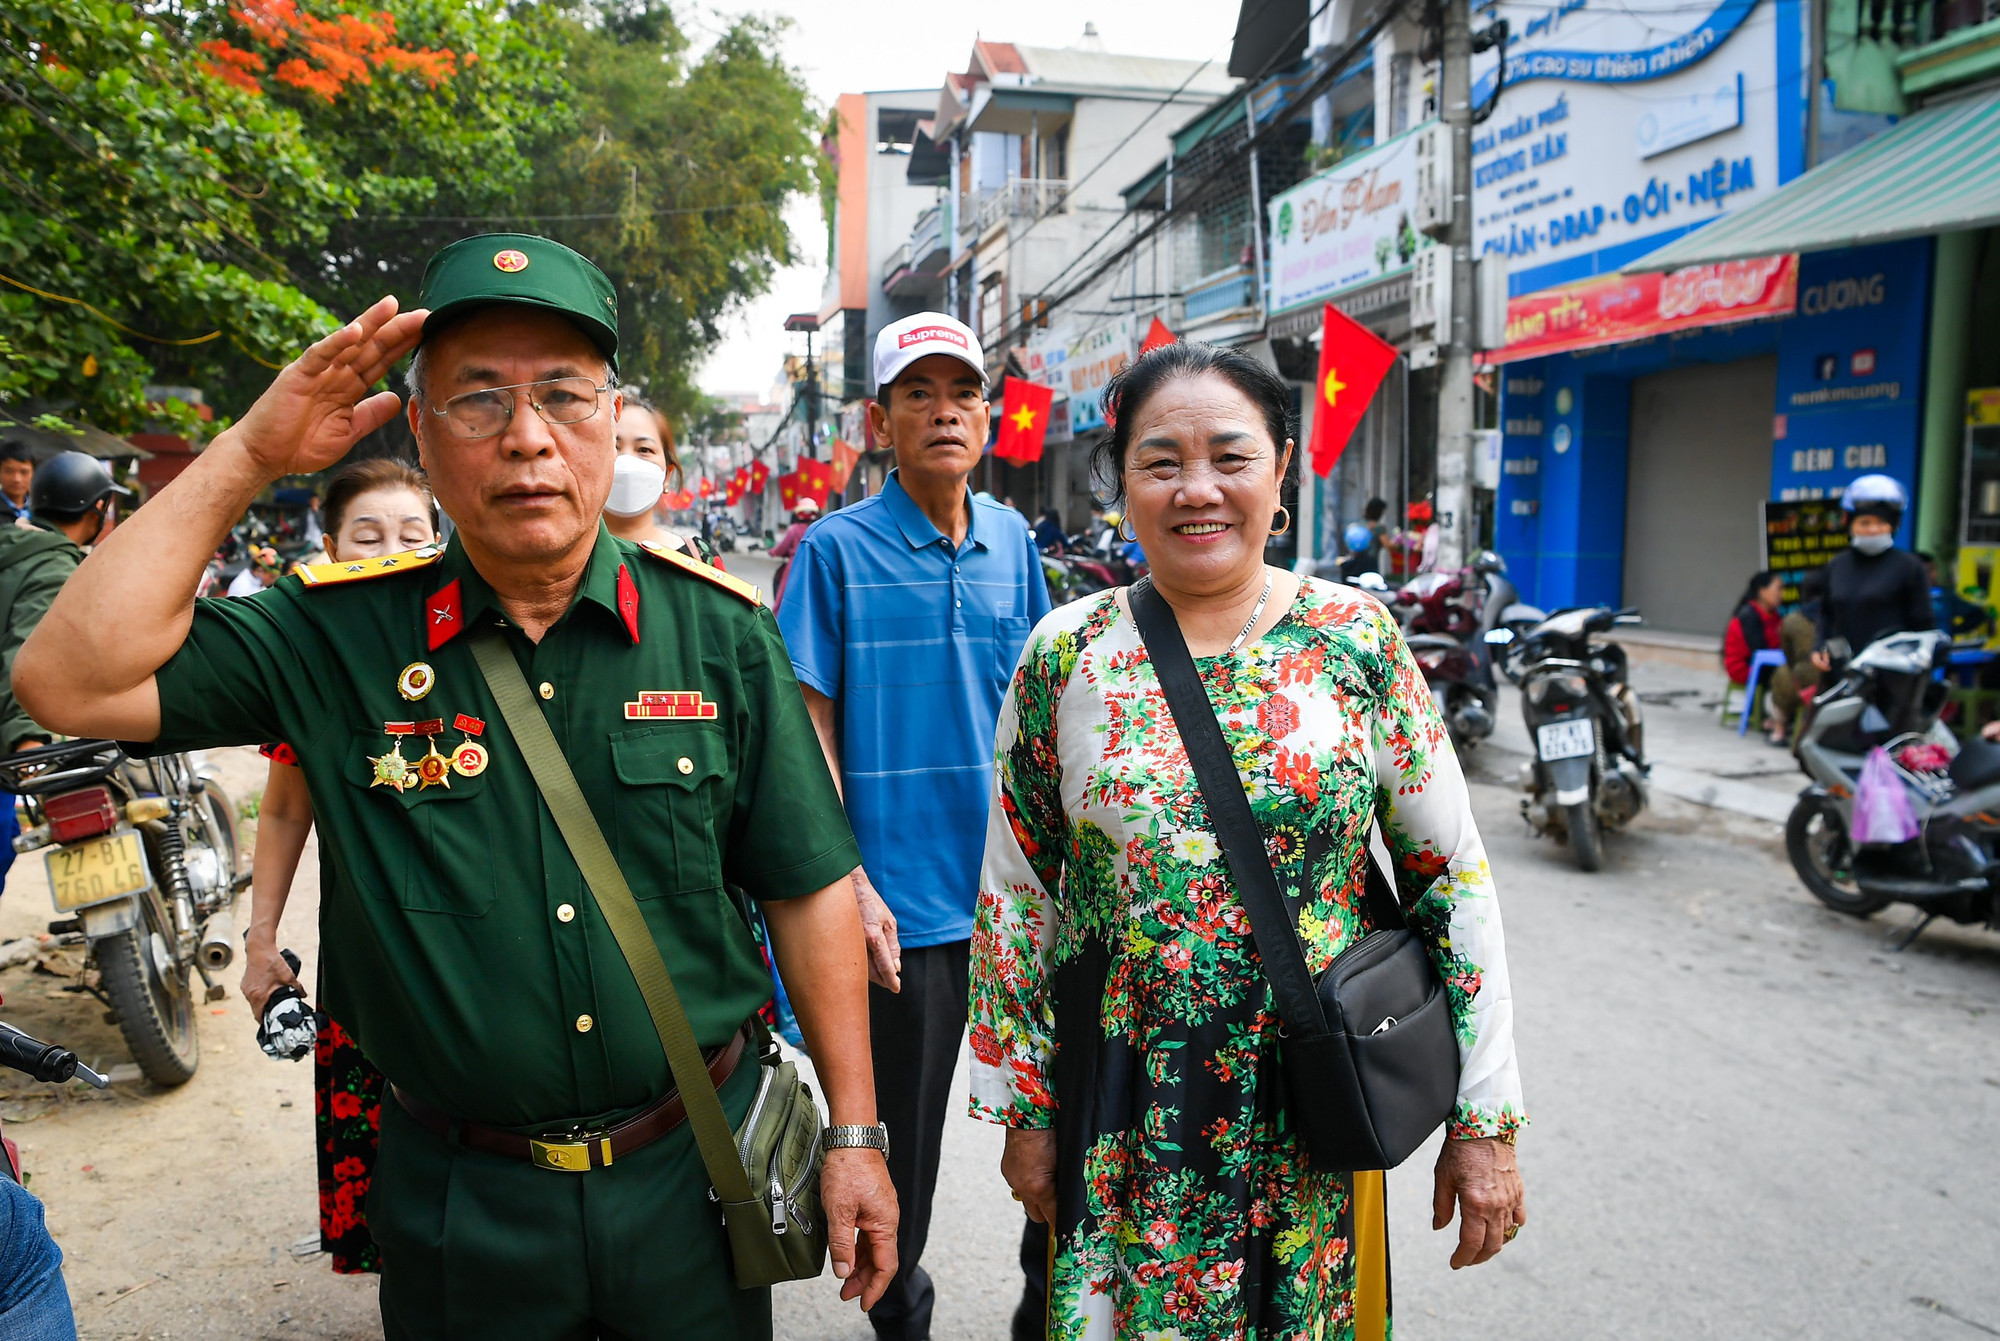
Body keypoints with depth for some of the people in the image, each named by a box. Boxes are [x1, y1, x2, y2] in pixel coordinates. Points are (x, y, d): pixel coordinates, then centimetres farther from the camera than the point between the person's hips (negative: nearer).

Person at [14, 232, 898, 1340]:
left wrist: (854, 1132, -3)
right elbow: (72, 680, -15)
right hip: (454, 1198, 1)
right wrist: (249, 455, -16)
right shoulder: (338, 637, -6)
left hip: (693, 1168, 0)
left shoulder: (720, 629, -8)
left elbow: (809, 888, -5)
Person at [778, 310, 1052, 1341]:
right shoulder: (837, 549, -7)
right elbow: (811, 727, -7)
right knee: (901, 1133, 12)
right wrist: (851, 885, -14)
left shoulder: (1011, 541, 6)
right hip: (904, 901, -3)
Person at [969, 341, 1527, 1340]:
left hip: (1314, 1115, 0)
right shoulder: (1065, 655, -6)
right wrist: (1023, 1110, 2)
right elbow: (1014, 894, 0)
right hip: (1123, 1120, 0)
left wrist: (1486, 1119, -4)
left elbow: (1454, 879, -3)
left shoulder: (1356, 639, -7)